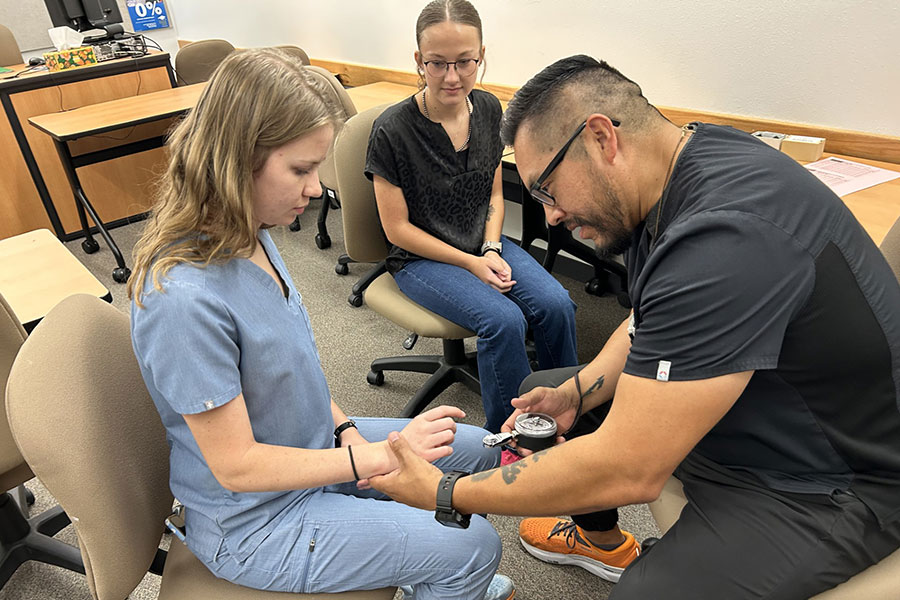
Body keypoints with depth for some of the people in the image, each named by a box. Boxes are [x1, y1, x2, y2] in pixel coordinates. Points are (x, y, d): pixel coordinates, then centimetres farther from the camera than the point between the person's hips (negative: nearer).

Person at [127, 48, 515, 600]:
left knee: (480, 448, 13)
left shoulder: (250, 235, -7)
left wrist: (345, 428, -7)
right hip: (255, 522, -7)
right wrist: (378, 456, -25)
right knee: (474, 545, -10)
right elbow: (236, 466, -26)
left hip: (313, 446, 8)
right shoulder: (185, 299, -33)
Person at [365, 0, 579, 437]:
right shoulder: (392, 130, -15)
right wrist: (470, 262, -14)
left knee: (556, 304, -18)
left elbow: (494, 192, 11)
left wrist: (492, 248, -7)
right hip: (421, 258, -5)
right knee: (504, 320, -28)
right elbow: (397, 228, -11)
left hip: (483, 245, 5)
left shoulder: (488, 110, 0)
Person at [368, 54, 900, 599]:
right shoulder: (690, 156, -4)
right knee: (536, 392, 13)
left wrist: (444, 493, -22)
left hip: (832, 480, -8)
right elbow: (654, 325, 10)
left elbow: (627, 472, -32)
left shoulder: (726, 235, -35)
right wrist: (576, 392, -6)